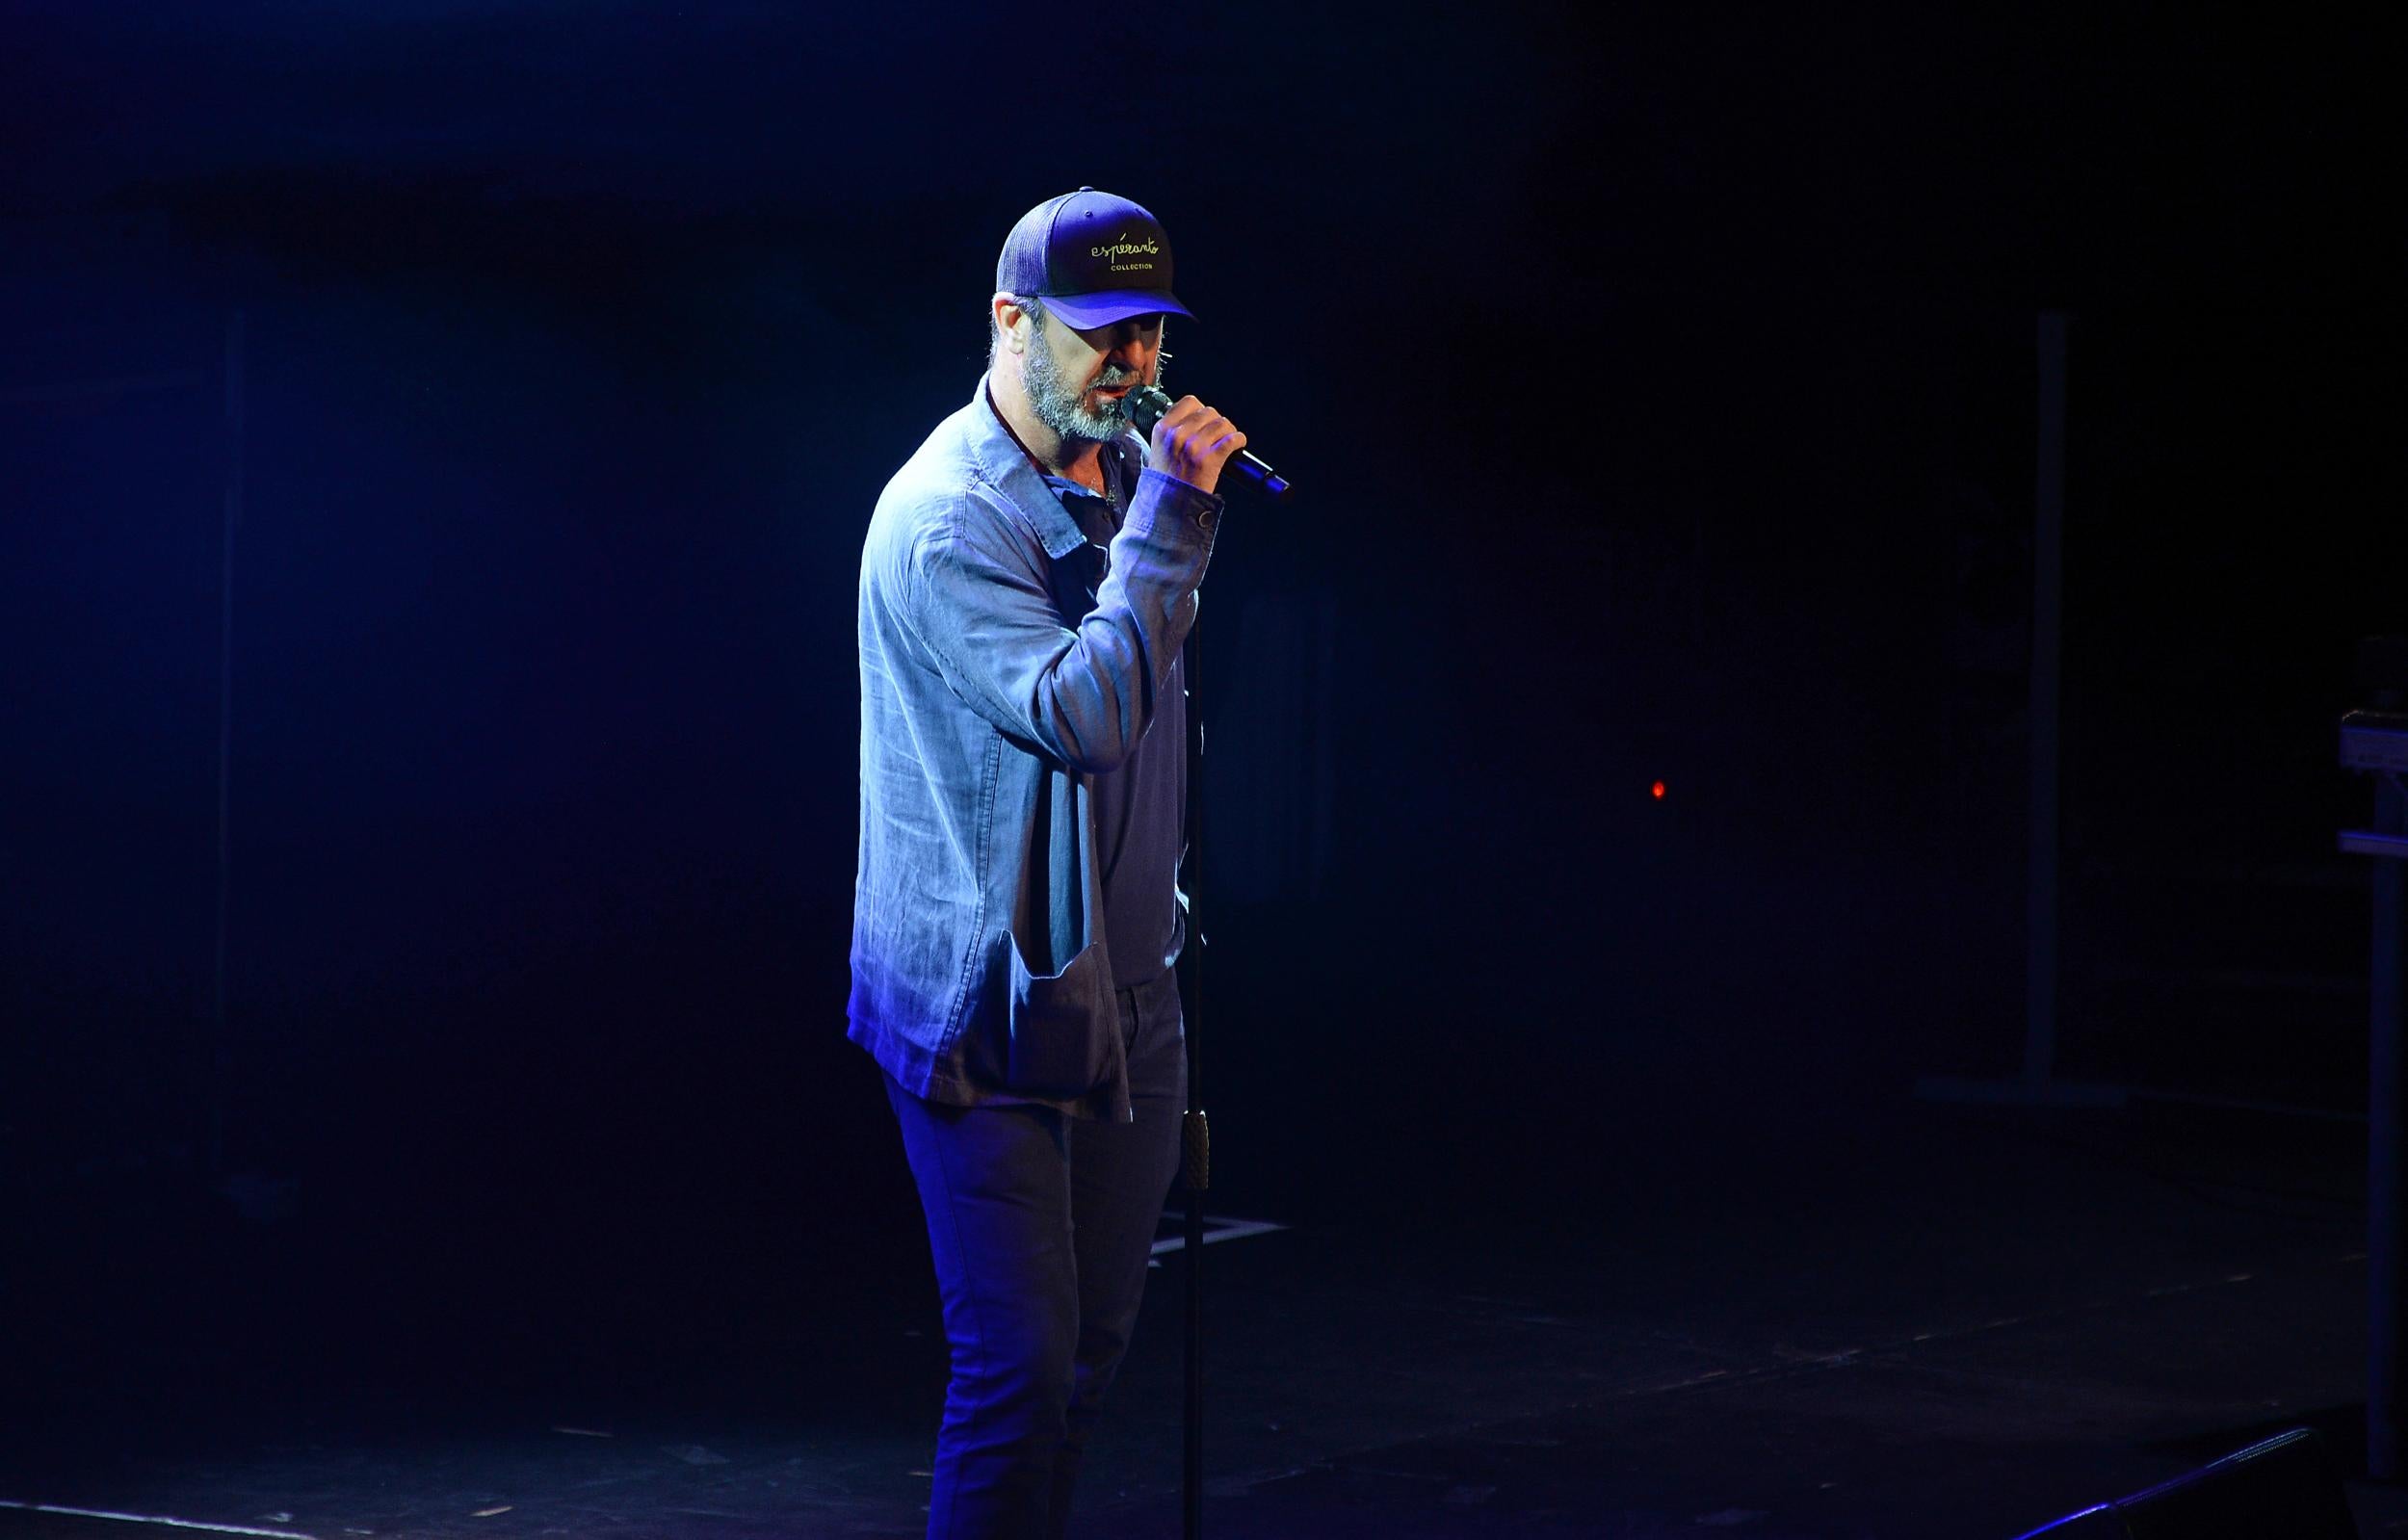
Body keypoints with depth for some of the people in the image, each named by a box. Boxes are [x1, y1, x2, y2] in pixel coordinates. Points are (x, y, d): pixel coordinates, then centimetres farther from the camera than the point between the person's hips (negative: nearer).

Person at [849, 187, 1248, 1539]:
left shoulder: (1128, 472, 9)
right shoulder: (948, 518, -16)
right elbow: (1080, 713, -28)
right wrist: (1172, 512, -26)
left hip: (1127, 995, 8)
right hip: (989, 1006, -8)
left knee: (1093, 1349, 12)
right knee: (1019, 1361, -9)